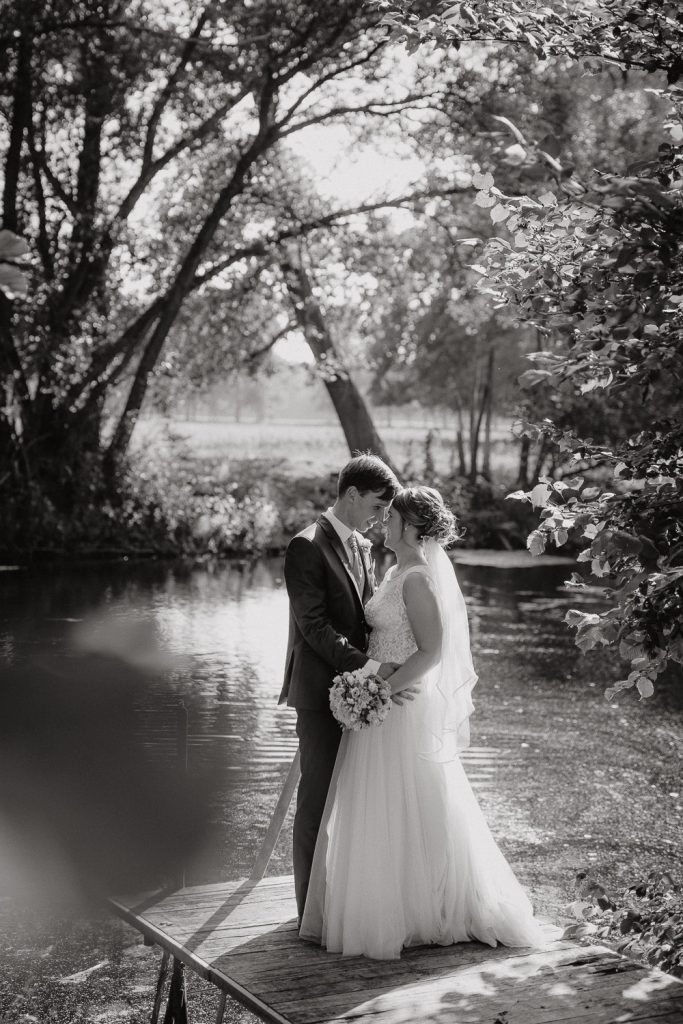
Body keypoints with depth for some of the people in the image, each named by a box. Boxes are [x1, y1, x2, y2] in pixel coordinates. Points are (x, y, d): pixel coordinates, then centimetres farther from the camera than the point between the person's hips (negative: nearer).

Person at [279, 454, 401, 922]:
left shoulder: (361, 546, 13)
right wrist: (368, 665, -25)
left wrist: (389, 663, 1)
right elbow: (313, 625, -19)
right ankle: (313, 907, 10)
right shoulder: (308, 546, -13)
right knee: (318, 796, 0)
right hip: (321, 690, -8)